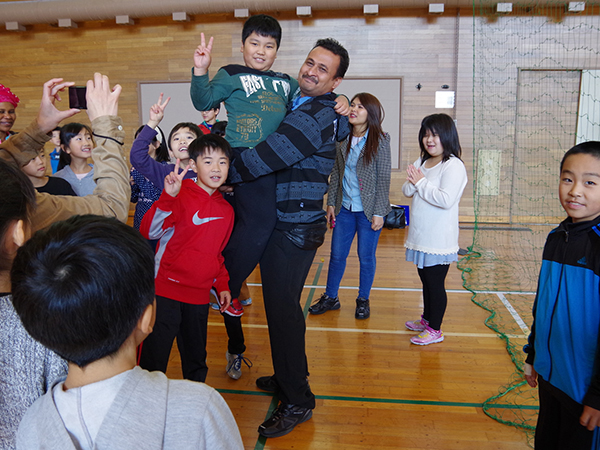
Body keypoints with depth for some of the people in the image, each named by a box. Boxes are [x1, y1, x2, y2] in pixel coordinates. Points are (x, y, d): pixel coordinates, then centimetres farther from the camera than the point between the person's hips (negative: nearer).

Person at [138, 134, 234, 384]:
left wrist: (222, 285, 16)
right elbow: (149, 231, -25)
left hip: (199, 297, 6)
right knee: (153, 359, 1)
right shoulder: (181, 195, -10)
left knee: (196, 362, 19)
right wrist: (168, 197, -37)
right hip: (165, 290, -5)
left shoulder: (226, 210, 9)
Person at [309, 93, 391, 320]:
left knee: (366, 257, 8)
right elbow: (336, 173, 10)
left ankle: (363, 300, 26)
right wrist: (331, 203, 6)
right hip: (345, 208, 4)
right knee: (337, 255, 10)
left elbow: (384, 179, -8)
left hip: (368, 210, -4)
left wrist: (378, 213, -11)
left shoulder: (380, 140, -8)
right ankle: (330, 297, 28)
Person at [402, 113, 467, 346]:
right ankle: (426, 320, 38)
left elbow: (446, 199, -26)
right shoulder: (421, 161, 11)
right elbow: (407, 191, 10)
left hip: (438, 240, -8)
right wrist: (413, 182, -12)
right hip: (420, 237, 8)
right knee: (426, 280, 21)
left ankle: (435, 329, 17)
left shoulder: (453, 166, -15)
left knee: (436, 283, 3)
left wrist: (421, 182, -16)